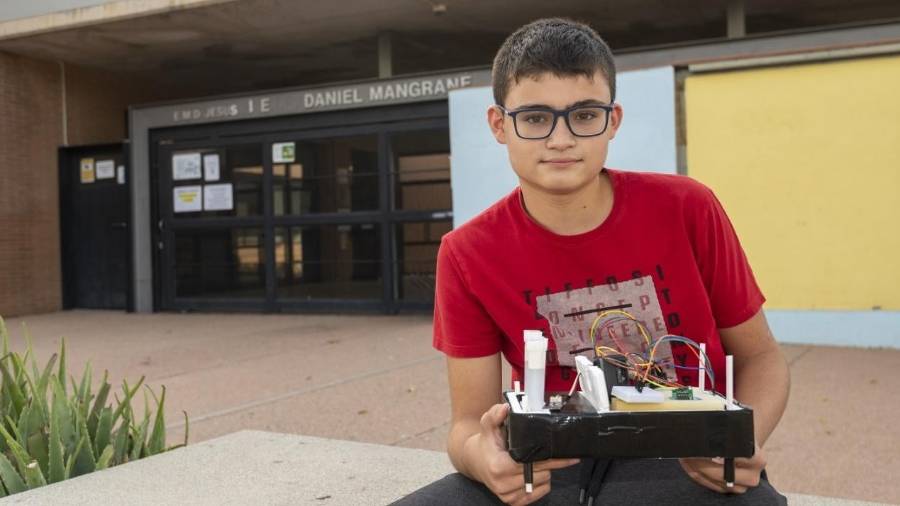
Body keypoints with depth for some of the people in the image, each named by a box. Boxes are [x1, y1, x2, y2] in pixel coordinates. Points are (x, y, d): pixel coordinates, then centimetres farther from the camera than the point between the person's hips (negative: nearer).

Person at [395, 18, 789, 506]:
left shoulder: (686, 209, -8)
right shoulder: (467, 255, -7)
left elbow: (759, 355, 3)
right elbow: (468, 422, -4)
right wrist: (483, 456, -28)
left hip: (693, 465, 0)